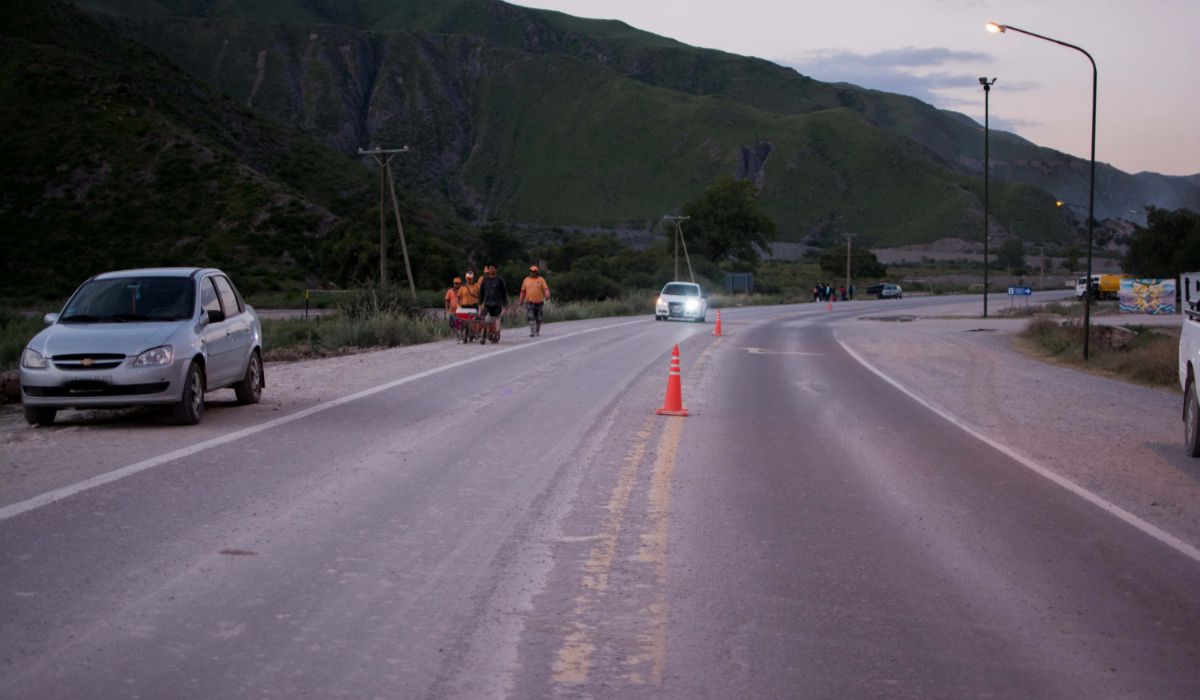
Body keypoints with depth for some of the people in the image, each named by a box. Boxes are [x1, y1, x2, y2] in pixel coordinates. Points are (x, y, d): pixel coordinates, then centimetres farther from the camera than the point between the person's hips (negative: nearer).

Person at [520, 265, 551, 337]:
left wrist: (547, 295, -24)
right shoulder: (526, 280, 9)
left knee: (538, 318, 8)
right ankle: (532, 332, -15)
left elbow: (546, 289, -5)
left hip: (539, 302, 0)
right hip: (529, 302, 0)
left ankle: (537, 331, 23)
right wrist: (521, 300, 10)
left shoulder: (541, 279, 4)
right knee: (531, 317, -12)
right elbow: (523, 291, 12)